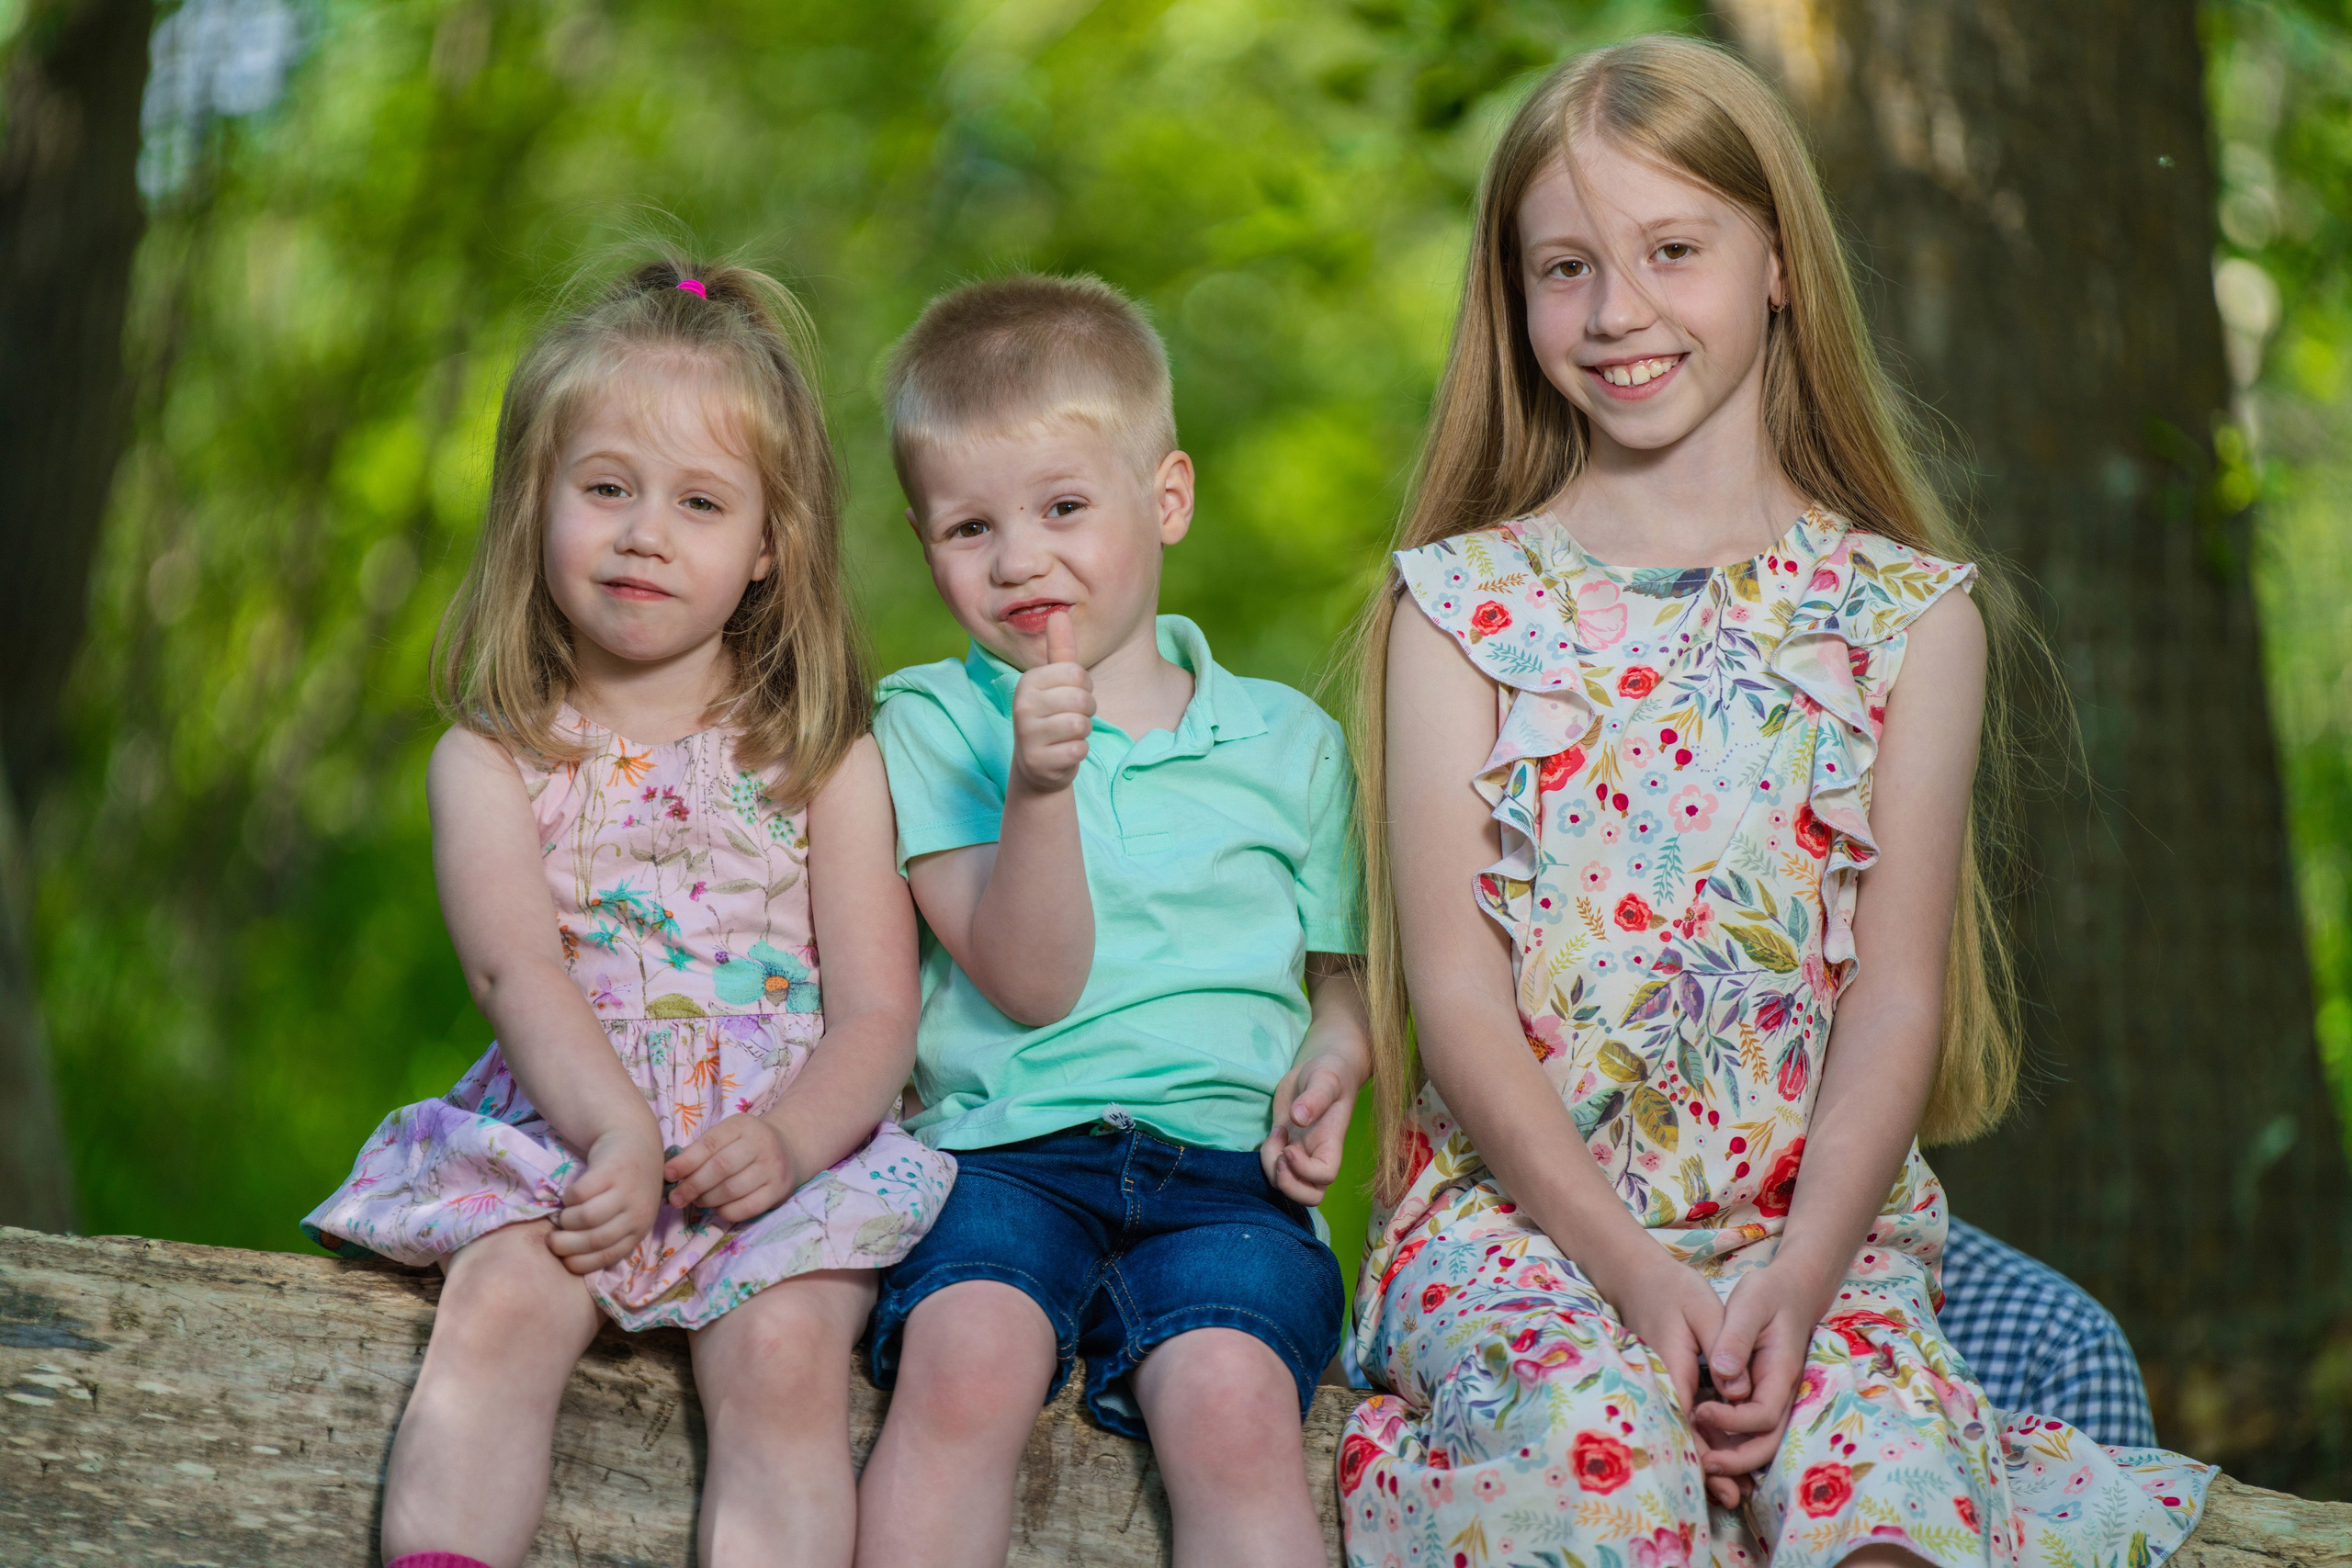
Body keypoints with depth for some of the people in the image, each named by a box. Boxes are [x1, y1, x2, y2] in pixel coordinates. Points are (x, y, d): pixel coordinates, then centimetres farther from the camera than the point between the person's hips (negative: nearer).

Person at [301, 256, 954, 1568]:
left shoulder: (823, 760, 10)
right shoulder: (492, 760, 10)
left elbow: (876, 1013, 3)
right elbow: (517, 968, -6)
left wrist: (788, 1138, -19)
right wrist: (617, 1129, -24)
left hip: (776, 1150, 0)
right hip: (561, 1139, 1)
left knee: (785, 1353, -27)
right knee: (498, 1312, -28)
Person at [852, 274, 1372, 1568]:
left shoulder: (1287, 743, 15)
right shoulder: (927, 725, 8)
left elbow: (1340, 978, 25)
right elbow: (1031, 985, -2)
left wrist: (1333, 1063, 1)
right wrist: (1036, 785, -17)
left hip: (1223, 1169, 1)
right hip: (1004, 1152, -1)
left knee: (1231, 1406, -30)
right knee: (966, 1366, -33)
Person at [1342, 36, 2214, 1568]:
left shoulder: (1903, 611, 7)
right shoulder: (1461, 605, 6)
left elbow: (1896, 993, 1)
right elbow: (1455, 990, -1)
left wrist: (1793, 1281, -15)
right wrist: (1635, 1274, -14)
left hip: (1820, 1226, 1)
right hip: (1516, 1215, 0)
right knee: (1595, 1444, -33)